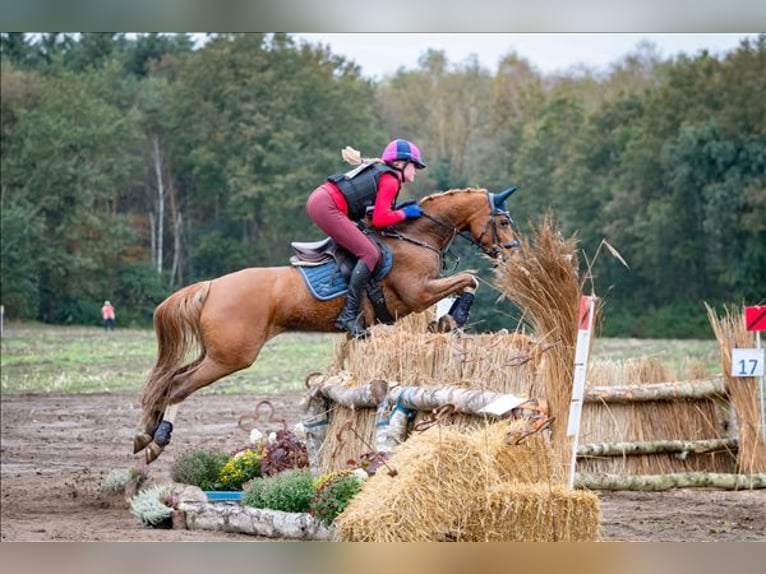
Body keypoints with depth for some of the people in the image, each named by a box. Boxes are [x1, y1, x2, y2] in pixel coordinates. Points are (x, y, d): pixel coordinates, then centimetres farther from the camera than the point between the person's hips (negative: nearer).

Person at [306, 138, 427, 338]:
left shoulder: (378, 171, 25)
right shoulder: (391, 180, -2)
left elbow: (375, 211, 22)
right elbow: (380, 220, -9)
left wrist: (397, 208, 18)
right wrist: (404, 213, 4)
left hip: (317, 198, 10)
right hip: (326, 207, -10)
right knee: (370, 254, -12)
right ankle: (348, 317, -18)